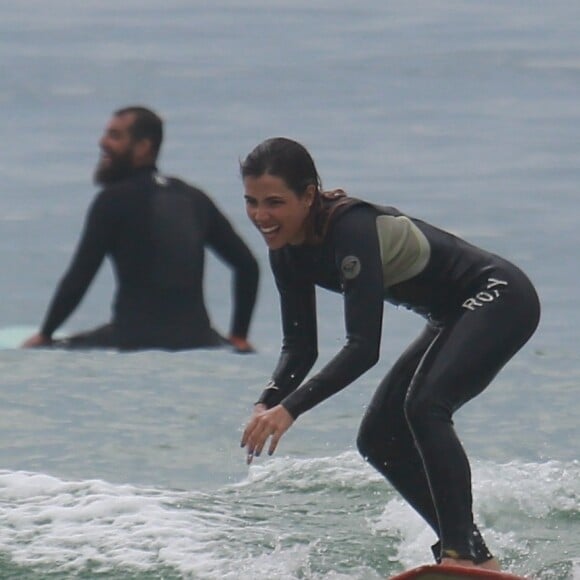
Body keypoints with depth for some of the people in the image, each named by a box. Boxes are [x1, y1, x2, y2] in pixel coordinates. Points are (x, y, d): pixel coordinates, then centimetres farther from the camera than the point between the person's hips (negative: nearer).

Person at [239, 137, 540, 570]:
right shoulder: (288, 251, -3)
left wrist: (290, 408, -41)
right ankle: (460, 550, 13)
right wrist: (267, 403, -19)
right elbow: (301, 347, 1)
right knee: (379, 440, 8)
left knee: (424, 406, -30)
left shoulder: (351, 228, -30)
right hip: (455, 317, 10)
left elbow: (364, 347, -35)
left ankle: (470, 556, -33)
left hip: (499, 298, -10)